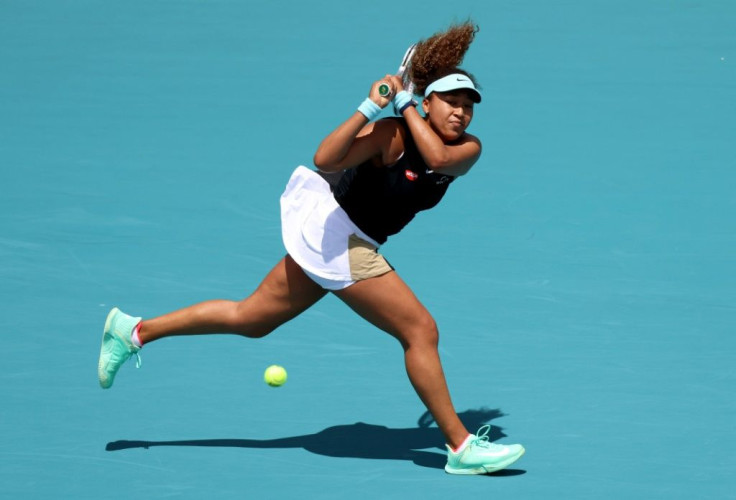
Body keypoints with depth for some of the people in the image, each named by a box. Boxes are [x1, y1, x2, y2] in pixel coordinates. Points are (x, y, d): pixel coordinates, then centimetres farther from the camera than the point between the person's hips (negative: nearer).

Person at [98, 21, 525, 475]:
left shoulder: (467, 149, -5)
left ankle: (134, 331, 29)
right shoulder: (392, 135, -24)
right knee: (422, 331, -9)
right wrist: (370, 109, -46)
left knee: (250, 319, 18)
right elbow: (325, 160, -37)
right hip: (336, 234, -8)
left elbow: (439, 157, -27)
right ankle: (461, 447, -1)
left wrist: (406, 103, -21)